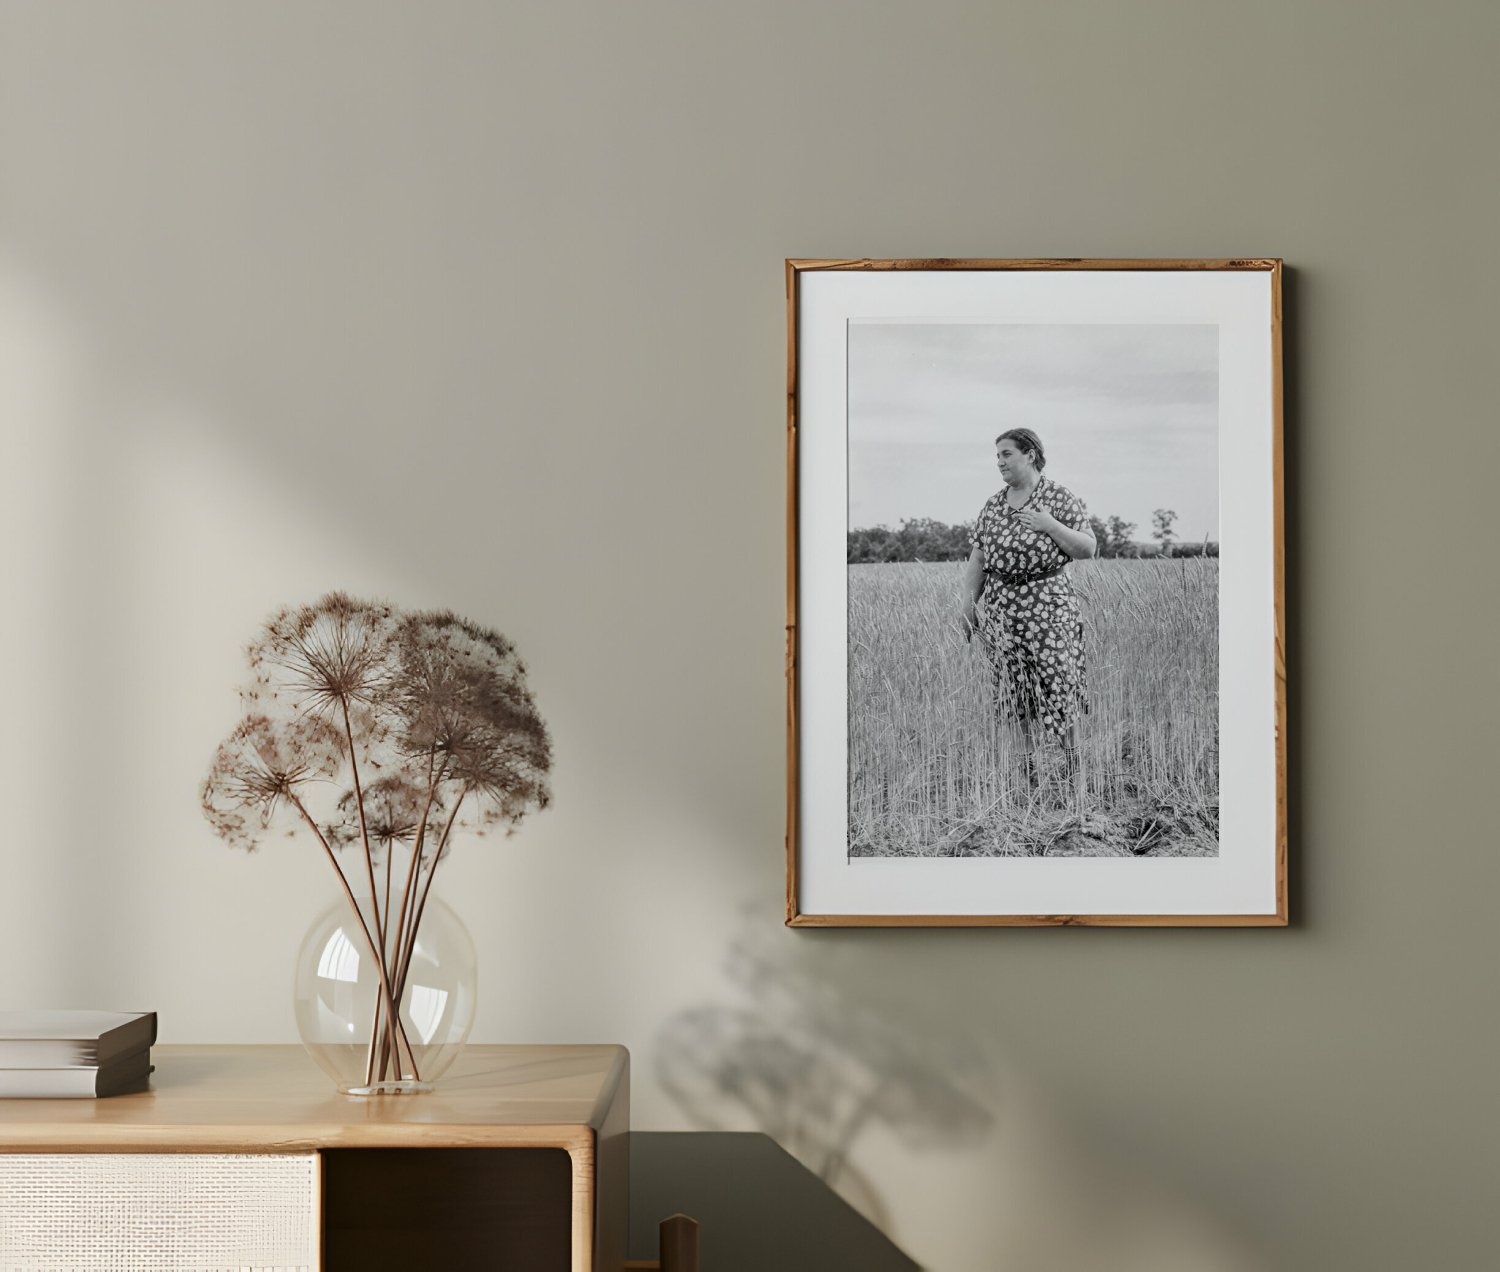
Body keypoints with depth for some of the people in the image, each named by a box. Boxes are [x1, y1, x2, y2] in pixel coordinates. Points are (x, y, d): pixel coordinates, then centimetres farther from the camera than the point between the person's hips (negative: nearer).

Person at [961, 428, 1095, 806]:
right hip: (1001, 605, 5)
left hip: (1048, 604, -5)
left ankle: (1075, 776, -1)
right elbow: (977, 559, 14)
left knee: (1059, 689, -7)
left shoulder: (1062, 499, -2)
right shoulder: (992, 505, 12)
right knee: (1017, 691, 5)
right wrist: (968, 604, 8)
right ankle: (1030, 778, 12)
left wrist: (1050, 525, -17)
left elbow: (1087, 550, -6)